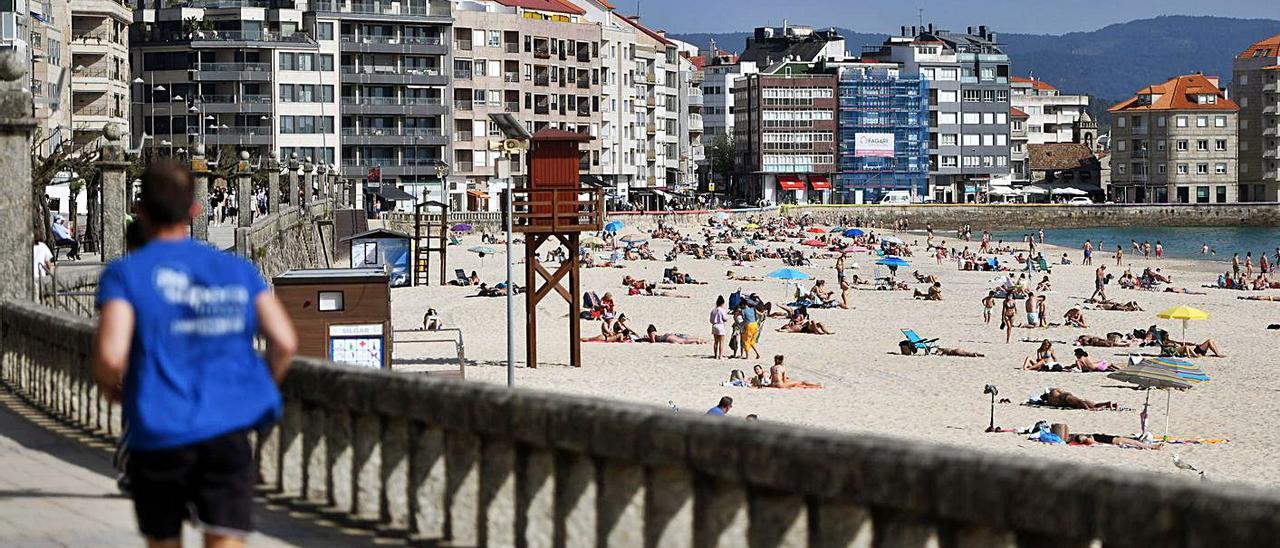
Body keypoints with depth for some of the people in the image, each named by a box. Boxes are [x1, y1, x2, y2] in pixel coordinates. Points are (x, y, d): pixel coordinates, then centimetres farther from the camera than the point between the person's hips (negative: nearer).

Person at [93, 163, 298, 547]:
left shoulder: (125, 274, -3)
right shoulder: (237, 270, 7)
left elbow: (111, 356, -15)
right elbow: (284, 342, 0)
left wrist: (109, 386, 7)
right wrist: (262, 387, 18)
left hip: (159, 439, -1)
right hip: (228, 435, 1)